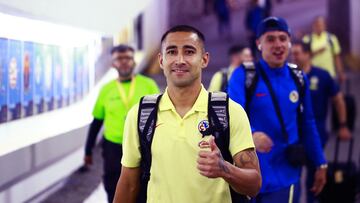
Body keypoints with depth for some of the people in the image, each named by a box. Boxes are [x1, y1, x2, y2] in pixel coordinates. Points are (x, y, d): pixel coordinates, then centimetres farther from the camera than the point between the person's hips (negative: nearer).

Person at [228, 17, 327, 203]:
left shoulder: (298, 78, 4)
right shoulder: (243, 75, -9)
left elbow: (307, 125, 12)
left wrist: (320, 164, 12)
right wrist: (250, 135, -42)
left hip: (285, 177, 2)